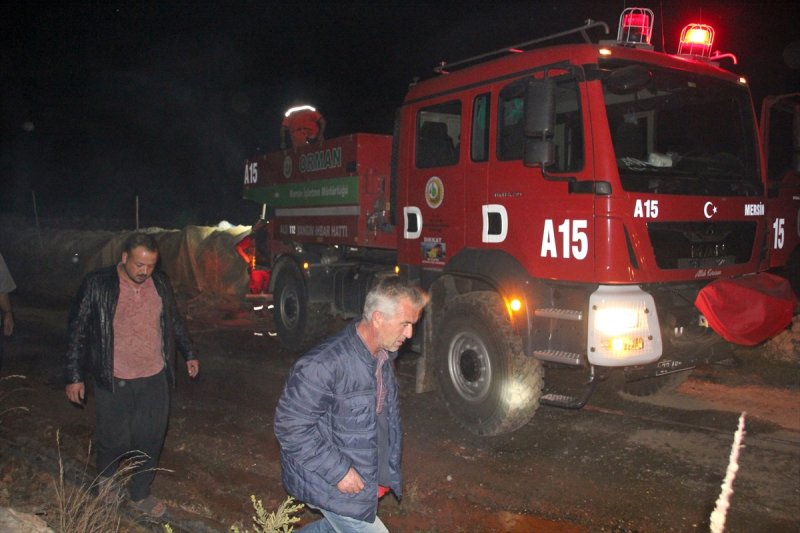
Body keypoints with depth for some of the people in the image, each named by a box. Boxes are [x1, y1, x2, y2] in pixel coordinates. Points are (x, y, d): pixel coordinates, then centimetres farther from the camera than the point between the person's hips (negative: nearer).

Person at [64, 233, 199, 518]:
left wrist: (189, 353, 18)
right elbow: (78, 331, -6)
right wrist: (74, 376, -5)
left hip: (155, 380, 3)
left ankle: (140, 494, 30)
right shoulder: (97, 284, -11)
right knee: (114, 441, 8)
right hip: (113, 383, -3)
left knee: (151, 440, 10)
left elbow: (174, 321, 15)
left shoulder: (161, 283, 0)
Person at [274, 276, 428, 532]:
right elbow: (290, 426, -26)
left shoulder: (382, 359, -1)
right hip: (330, 483, -8)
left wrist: (389, 471, 11)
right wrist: (339, 471, -25)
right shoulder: (324, 364, -30)